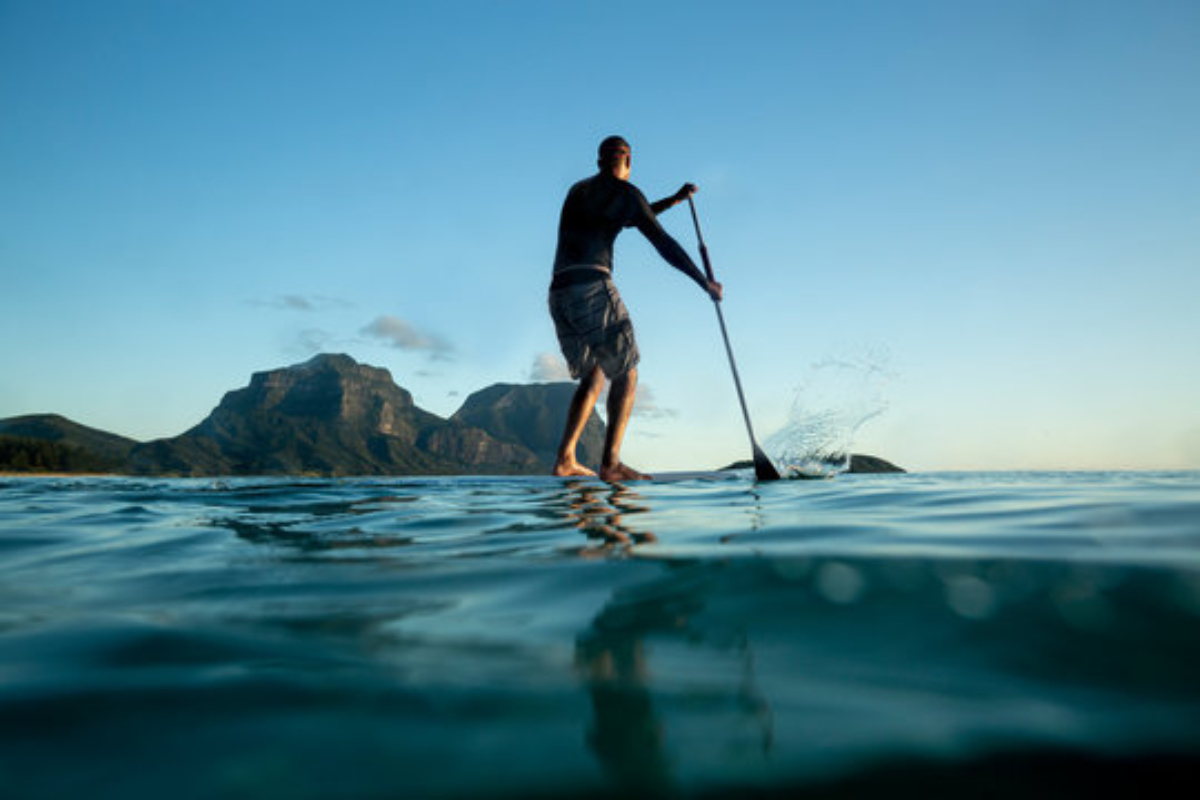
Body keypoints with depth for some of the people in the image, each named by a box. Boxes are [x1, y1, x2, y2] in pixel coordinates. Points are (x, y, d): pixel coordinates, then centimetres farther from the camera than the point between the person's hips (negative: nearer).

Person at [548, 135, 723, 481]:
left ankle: (565, 458, 6)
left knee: (593, 378, 16)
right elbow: (664, 244, 2)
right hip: (593, 288, -7)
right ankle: (610, 462, -11)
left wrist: (673, 199, 39)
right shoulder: (624, 192, 5)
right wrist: (705, 282, 9)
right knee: (626, 376, -1)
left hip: (559, 293, 7)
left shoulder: (578, 190, 27)